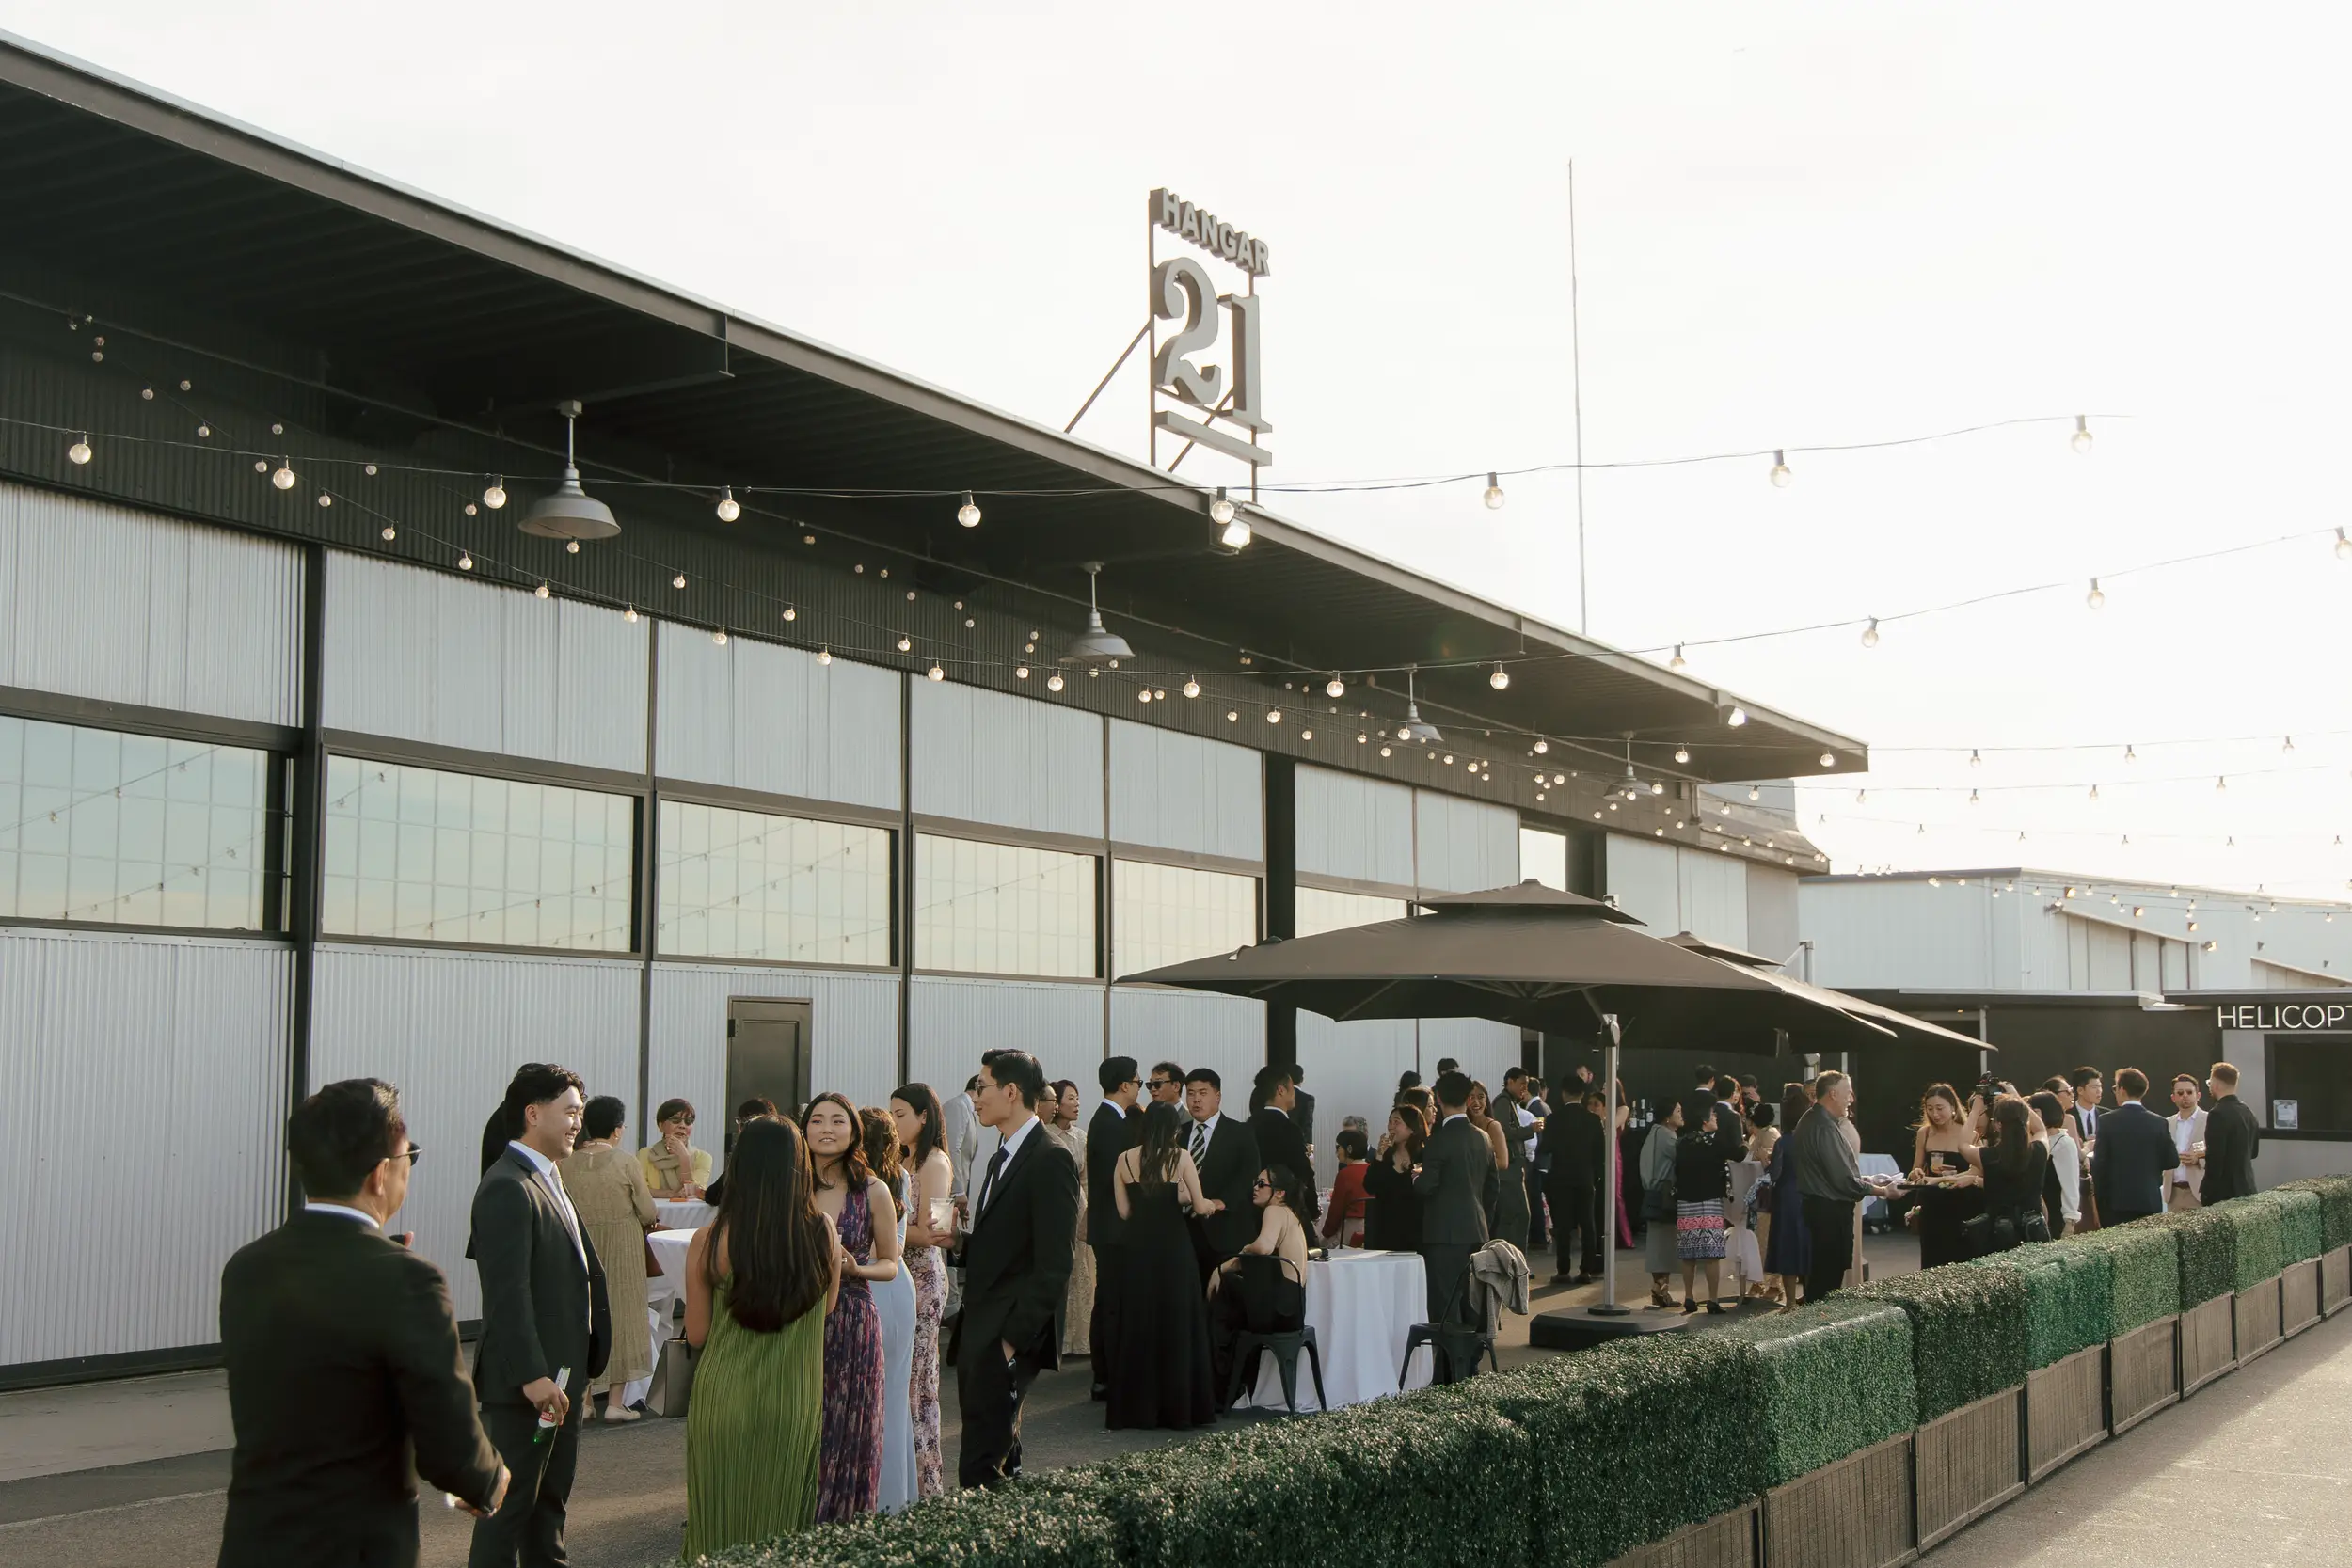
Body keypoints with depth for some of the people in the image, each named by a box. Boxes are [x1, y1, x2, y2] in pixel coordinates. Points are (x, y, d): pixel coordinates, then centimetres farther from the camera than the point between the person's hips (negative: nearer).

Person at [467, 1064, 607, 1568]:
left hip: (562, 1372, 10)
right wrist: (531, 1374, -28)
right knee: (510, 1502, -2)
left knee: (551, 1495, 18)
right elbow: (507, 1292, -24)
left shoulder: (549, 1181, 15)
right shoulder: (507, 1188, -18)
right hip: (526, 1378, -10)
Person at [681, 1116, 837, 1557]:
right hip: (797, 1404, 2)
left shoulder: (710, 1242, -13)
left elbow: (696, 1335, -5)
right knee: (784, 1530, 16)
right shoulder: (824, 1233, -8)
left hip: (725, 1401, -2)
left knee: (722, 1527, 13)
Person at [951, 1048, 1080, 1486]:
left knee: (981, 1468, -10)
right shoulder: (1001, 1158, 17)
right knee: (998, 1452, 13)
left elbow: (1054, 1263, -18)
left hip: (1008, 1337, -9)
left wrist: (1014, 1337, -19)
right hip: (980, 1334, 9)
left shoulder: (1050, 1161, -13)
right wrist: (958, 1238, 1)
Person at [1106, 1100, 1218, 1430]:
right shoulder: (1180, 1157, -6)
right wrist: (1212, 1203, 19)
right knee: (1177, 1323, 8)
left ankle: (1137, 1408, 14)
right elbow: (1199, 1204, -3)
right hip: (1173, 1246, -2)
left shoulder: (1124, 1160, -1)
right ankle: (1179, 1407, 12)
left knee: (1137, 1325, 11)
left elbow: (1124, 1210, 1)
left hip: (1136, 1249, 2)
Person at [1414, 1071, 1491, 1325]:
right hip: (1476, 1231, 7)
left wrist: (1415, 1178, 5)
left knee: (1445, 1305, -4)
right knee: (1472, 1302, 13)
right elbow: (1492, 1183, 15)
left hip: (1445, 1233, -7)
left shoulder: (1439, 1140, -14)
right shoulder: (1482, 1138, 7)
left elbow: (1426, 1187, -16)